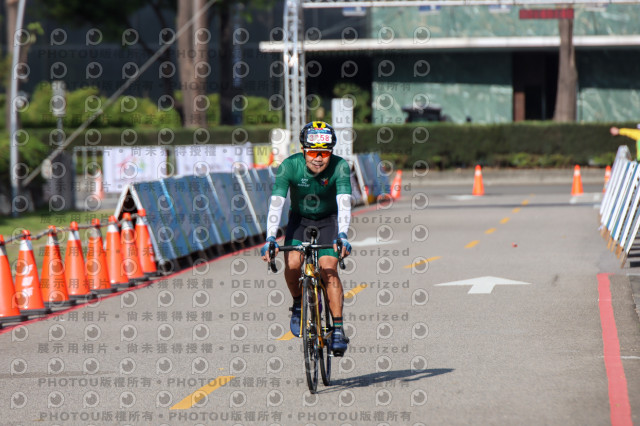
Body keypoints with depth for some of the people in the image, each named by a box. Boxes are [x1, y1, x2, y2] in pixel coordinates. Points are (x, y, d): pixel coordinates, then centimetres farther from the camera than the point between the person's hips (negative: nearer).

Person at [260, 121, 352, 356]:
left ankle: (338, 330, -14)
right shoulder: (289, 166, -26)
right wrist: (270, 239, -45)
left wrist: (342, 235, -51)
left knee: (329, 269, -19)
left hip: (328, 221, -1)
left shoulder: (340, 167, -27)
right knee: (292, 264, -23)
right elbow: (276, 203, -33)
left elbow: (344, 203, -36)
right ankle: (298, 304, 6)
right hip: (299, 220, 1)